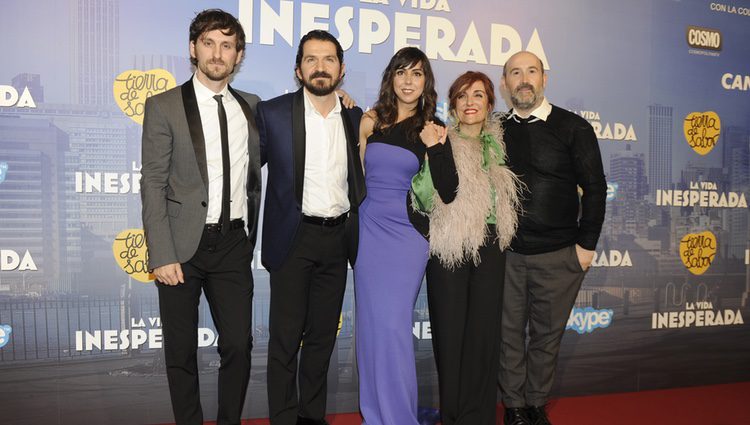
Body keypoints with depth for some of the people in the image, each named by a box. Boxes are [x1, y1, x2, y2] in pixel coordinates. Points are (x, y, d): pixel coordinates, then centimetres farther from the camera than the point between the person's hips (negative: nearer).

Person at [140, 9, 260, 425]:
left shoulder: (252, 107, 9)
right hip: (183, 245, -3)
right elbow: (153, 185, -7)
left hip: (234, 244, 3)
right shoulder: (163, 107, -2)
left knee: (238, 345, 3)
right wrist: (162, 256, -14)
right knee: (181, 351, 7)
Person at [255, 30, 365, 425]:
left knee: (323, 334, 13)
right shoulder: (273, 112, -4)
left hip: (338, 239, 4)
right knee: (286, 337, 2)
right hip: (293, 238, -3)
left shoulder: (357, 119, 6)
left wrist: (358, 230, 6)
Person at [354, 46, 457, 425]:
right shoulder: (371, 121, 7)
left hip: (406, 235, -3)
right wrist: (358, 131, 2)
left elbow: (447, 193, -7)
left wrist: (437, 148, -15)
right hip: (368, 230, 3)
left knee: (392, 326, -7)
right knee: (370, 325, 8)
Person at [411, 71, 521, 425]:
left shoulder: (496, 144, 9)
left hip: (490, 249, 4)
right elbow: (427, 201, -16)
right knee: (451, 331, 4)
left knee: (485, 331, 6)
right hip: (449, 249, -4)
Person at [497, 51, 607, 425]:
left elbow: (595, 187, -1)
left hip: (558, 254, -1)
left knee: (547, 333, 10)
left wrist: (587, 244, -4)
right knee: (509, 332, 9)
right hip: (506, 252, 2)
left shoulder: (573, 128, -2)